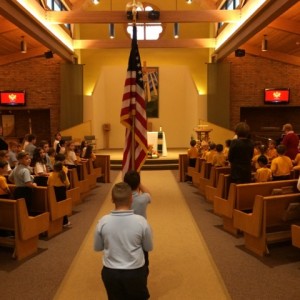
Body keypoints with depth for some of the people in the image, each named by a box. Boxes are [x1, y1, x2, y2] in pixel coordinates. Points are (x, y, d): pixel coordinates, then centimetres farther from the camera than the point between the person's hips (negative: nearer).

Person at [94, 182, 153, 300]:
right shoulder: (141, 221, -19)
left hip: (110, 273, 2)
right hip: (135, 272, -1)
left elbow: (97, 247, 0)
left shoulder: (103, 221, -15)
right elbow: (149, 248, -4)